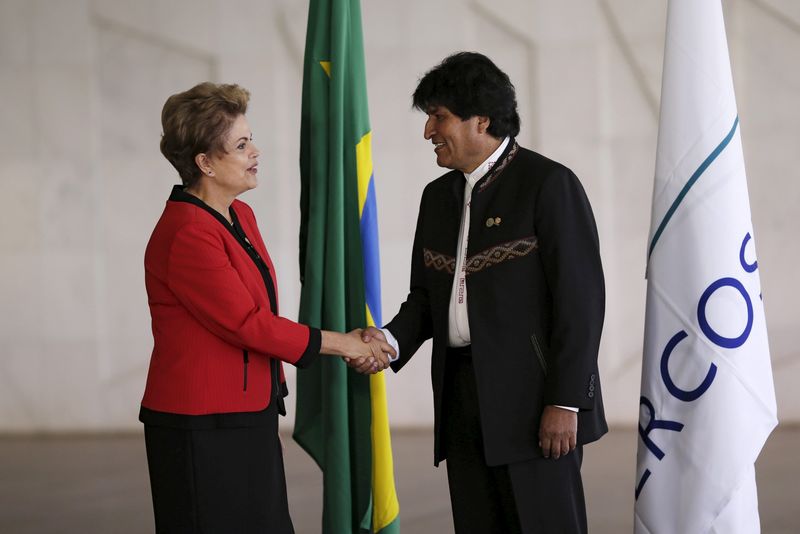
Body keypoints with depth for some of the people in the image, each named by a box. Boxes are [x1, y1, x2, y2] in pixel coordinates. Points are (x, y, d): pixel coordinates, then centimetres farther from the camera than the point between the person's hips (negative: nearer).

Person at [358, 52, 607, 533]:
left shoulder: (549, 184, -7)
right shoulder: (439, 196, 16)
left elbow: (580, 297, -11)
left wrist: (565, 402, -16)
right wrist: (391, 340, -3)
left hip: (533, 399, -7)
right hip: (463, 401, 7)